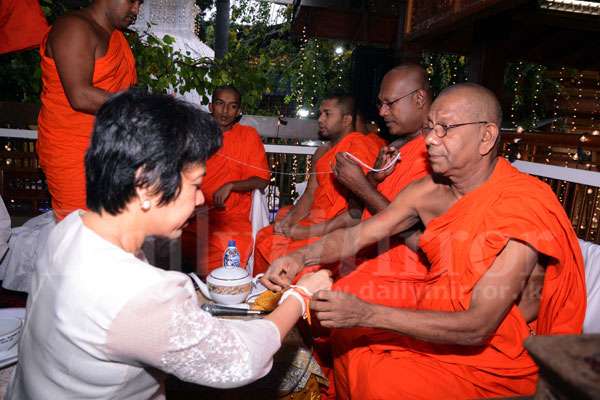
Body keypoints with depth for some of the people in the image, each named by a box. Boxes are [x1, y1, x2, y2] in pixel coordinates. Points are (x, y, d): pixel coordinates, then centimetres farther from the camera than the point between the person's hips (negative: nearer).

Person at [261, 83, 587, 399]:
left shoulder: (522, 208, -25)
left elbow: (477, 328, -28)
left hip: (491, 359, -5)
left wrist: (367, 314, -34)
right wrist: (300, 258, -21)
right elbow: (355, 236, -1)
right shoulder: (428, 191, -6)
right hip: (433, 330, 6)